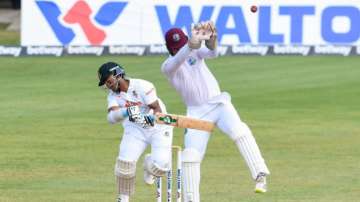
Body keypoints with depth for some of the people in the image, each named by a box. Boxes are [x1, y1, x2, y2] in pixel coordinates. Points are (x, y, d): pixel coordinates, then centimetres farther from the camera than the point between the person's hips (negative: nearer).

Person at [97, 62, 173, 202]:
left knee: (161, 164, -22)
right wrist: (126, 112, -43)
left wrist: (150, 119, -39)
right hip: (134, 129, 4)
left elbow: (158, 109, -17)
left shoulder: (142, 86, -18)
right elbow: (111, 118, -23)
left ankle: (149, 166, 17)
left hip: (157, 126, -3)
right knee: (125, 162, -19)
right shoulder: (113, 96, -4)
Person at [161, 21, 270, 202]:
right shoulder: (168, 66, -2)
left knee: (238, 130, -28)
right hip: (196, 112, 0)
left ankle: (260, 176, -34)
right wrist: (192, 43, -49)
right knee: (190, 156, -10)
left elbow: (212, 52, -19)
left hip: (218, 104, 0)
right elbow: (179, 58, -27)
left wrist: (211, 38, -44)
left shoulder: (196, 52, 5)